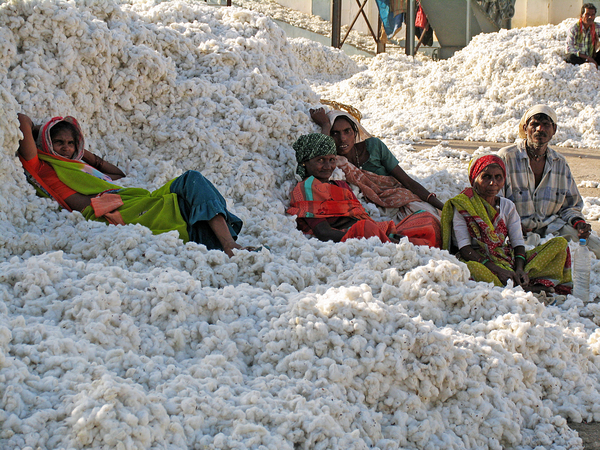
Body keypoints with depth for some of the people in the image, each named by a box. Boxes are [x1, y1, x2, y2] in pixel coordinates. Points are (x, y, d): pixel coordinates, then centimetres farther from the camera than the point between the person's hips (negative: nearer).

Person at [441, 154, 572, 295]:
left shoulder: (507, 206, 14)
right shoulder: (461, 206, -1)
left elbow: (518, 243, 8)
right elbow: (465, 249, -11)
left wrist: (519, 269, -15)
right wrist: (496, 269, -23)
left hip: (508, 260, 5)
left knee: (560, 243, -8)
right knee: (471, 268, -44)